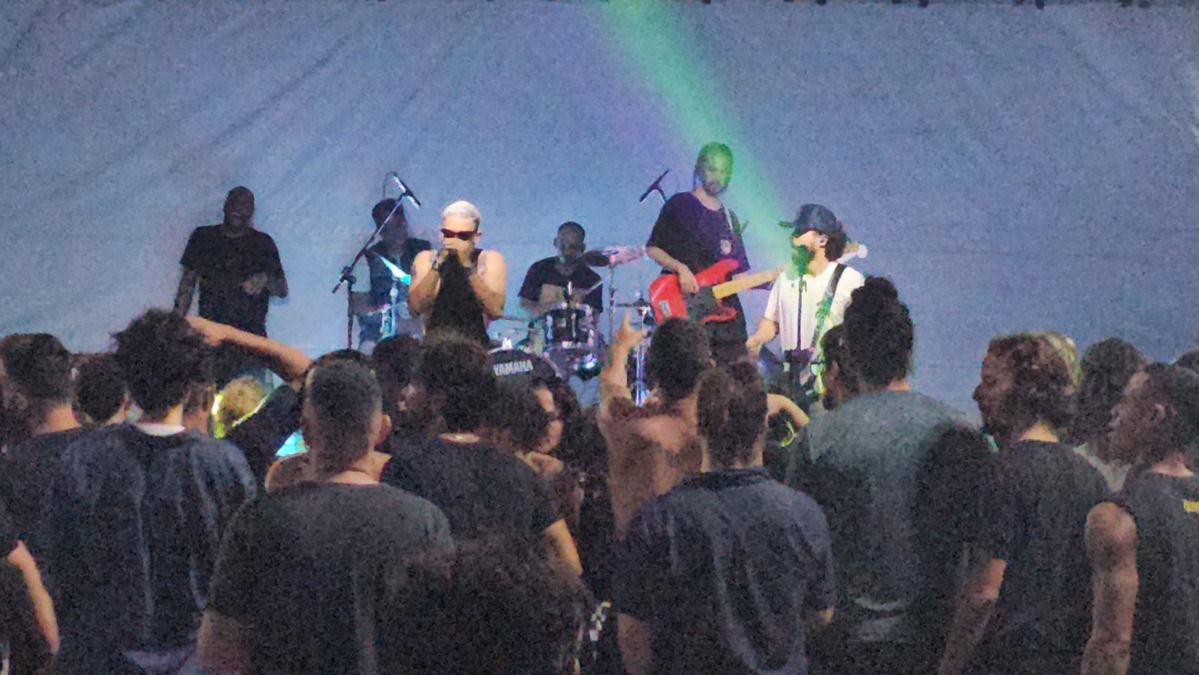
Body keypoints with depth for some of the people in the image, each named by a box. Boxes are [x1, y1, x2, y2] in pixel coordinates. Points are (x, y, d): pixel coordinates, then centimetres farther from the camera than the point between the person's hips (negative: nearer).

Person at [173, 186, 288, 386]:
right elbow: (187, 283, 12)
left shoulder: (263, 243, 10)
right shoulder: (203, 238, 12)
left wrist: (265, 280, -13)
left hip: (250, 334, 0)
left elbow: (282, 290, 10)